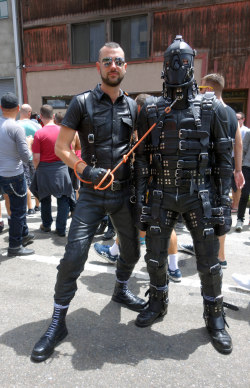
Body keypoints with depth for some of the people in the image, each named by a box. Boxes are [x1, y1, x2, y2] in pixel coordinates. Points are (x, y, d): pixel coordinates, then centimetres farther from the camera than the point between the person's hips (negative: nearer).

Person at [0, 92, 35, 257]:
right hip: (13, 175, -7)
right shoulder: (16, 128, -17)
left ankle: (24, 234, 38)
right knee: (18, 210, 5)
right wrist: (28, 143, 1)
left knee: (19, 205, 23)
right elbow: (26, 157, -17)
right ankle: (14, 246, 15)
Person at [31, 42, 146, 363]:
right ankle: (57, 323, 11)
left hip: (124, 192, 4)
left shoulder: (132, 107, 8)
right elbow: (61, 147, -4)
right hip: (92, 194, -4)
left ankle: (121, 290, 45)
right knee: (74, 256, -8)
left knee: (131, 249, 15)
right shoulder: (82, 103, -3)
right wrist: (86, 170, -17)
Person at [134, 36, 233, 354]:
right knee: (155, 257, 11)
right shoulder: (151, 111, 3)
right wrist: (139, 200, 0)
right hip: (160, 196, 2)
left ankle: (214, 317, 29)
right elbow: (141, 159, 4)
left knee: (209, 262, 6)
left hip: (199, 196, -1)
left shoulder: (211, 108, 0)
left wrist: (224, 203, -5)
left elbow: (224, 159, 0)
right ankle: (157, 304, 37)